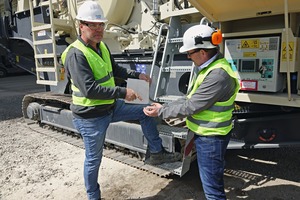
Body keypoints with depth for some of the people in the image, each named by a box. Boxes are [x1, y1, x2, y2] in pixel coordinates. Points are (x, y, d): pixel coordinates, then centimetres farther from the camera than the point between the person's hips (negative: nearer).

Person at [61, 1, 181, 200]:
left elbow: (115, 70, 21)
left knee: (145, 111, 11)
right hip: (91, 116, -8)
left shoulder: (102, 46, 6)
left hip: (111, 107, 9)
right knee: (94, 159, 7)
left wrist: (137, 75, 15)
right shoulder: (76, 54, -22)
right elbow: (90, 89, -30)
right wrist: (122, 92, -28)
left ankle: (157, 153, 23)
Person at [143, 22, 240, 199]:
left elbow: (191, 106, -25)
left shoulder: (218, 75, -28)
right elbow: (190, 98, 10)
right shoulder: (209, 67, 6)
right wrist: (165, 107, 3)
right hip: (206, 134, 10)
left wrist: (161, 112, -13)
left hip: (211, 138, -10)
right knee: (213, 180, 27)